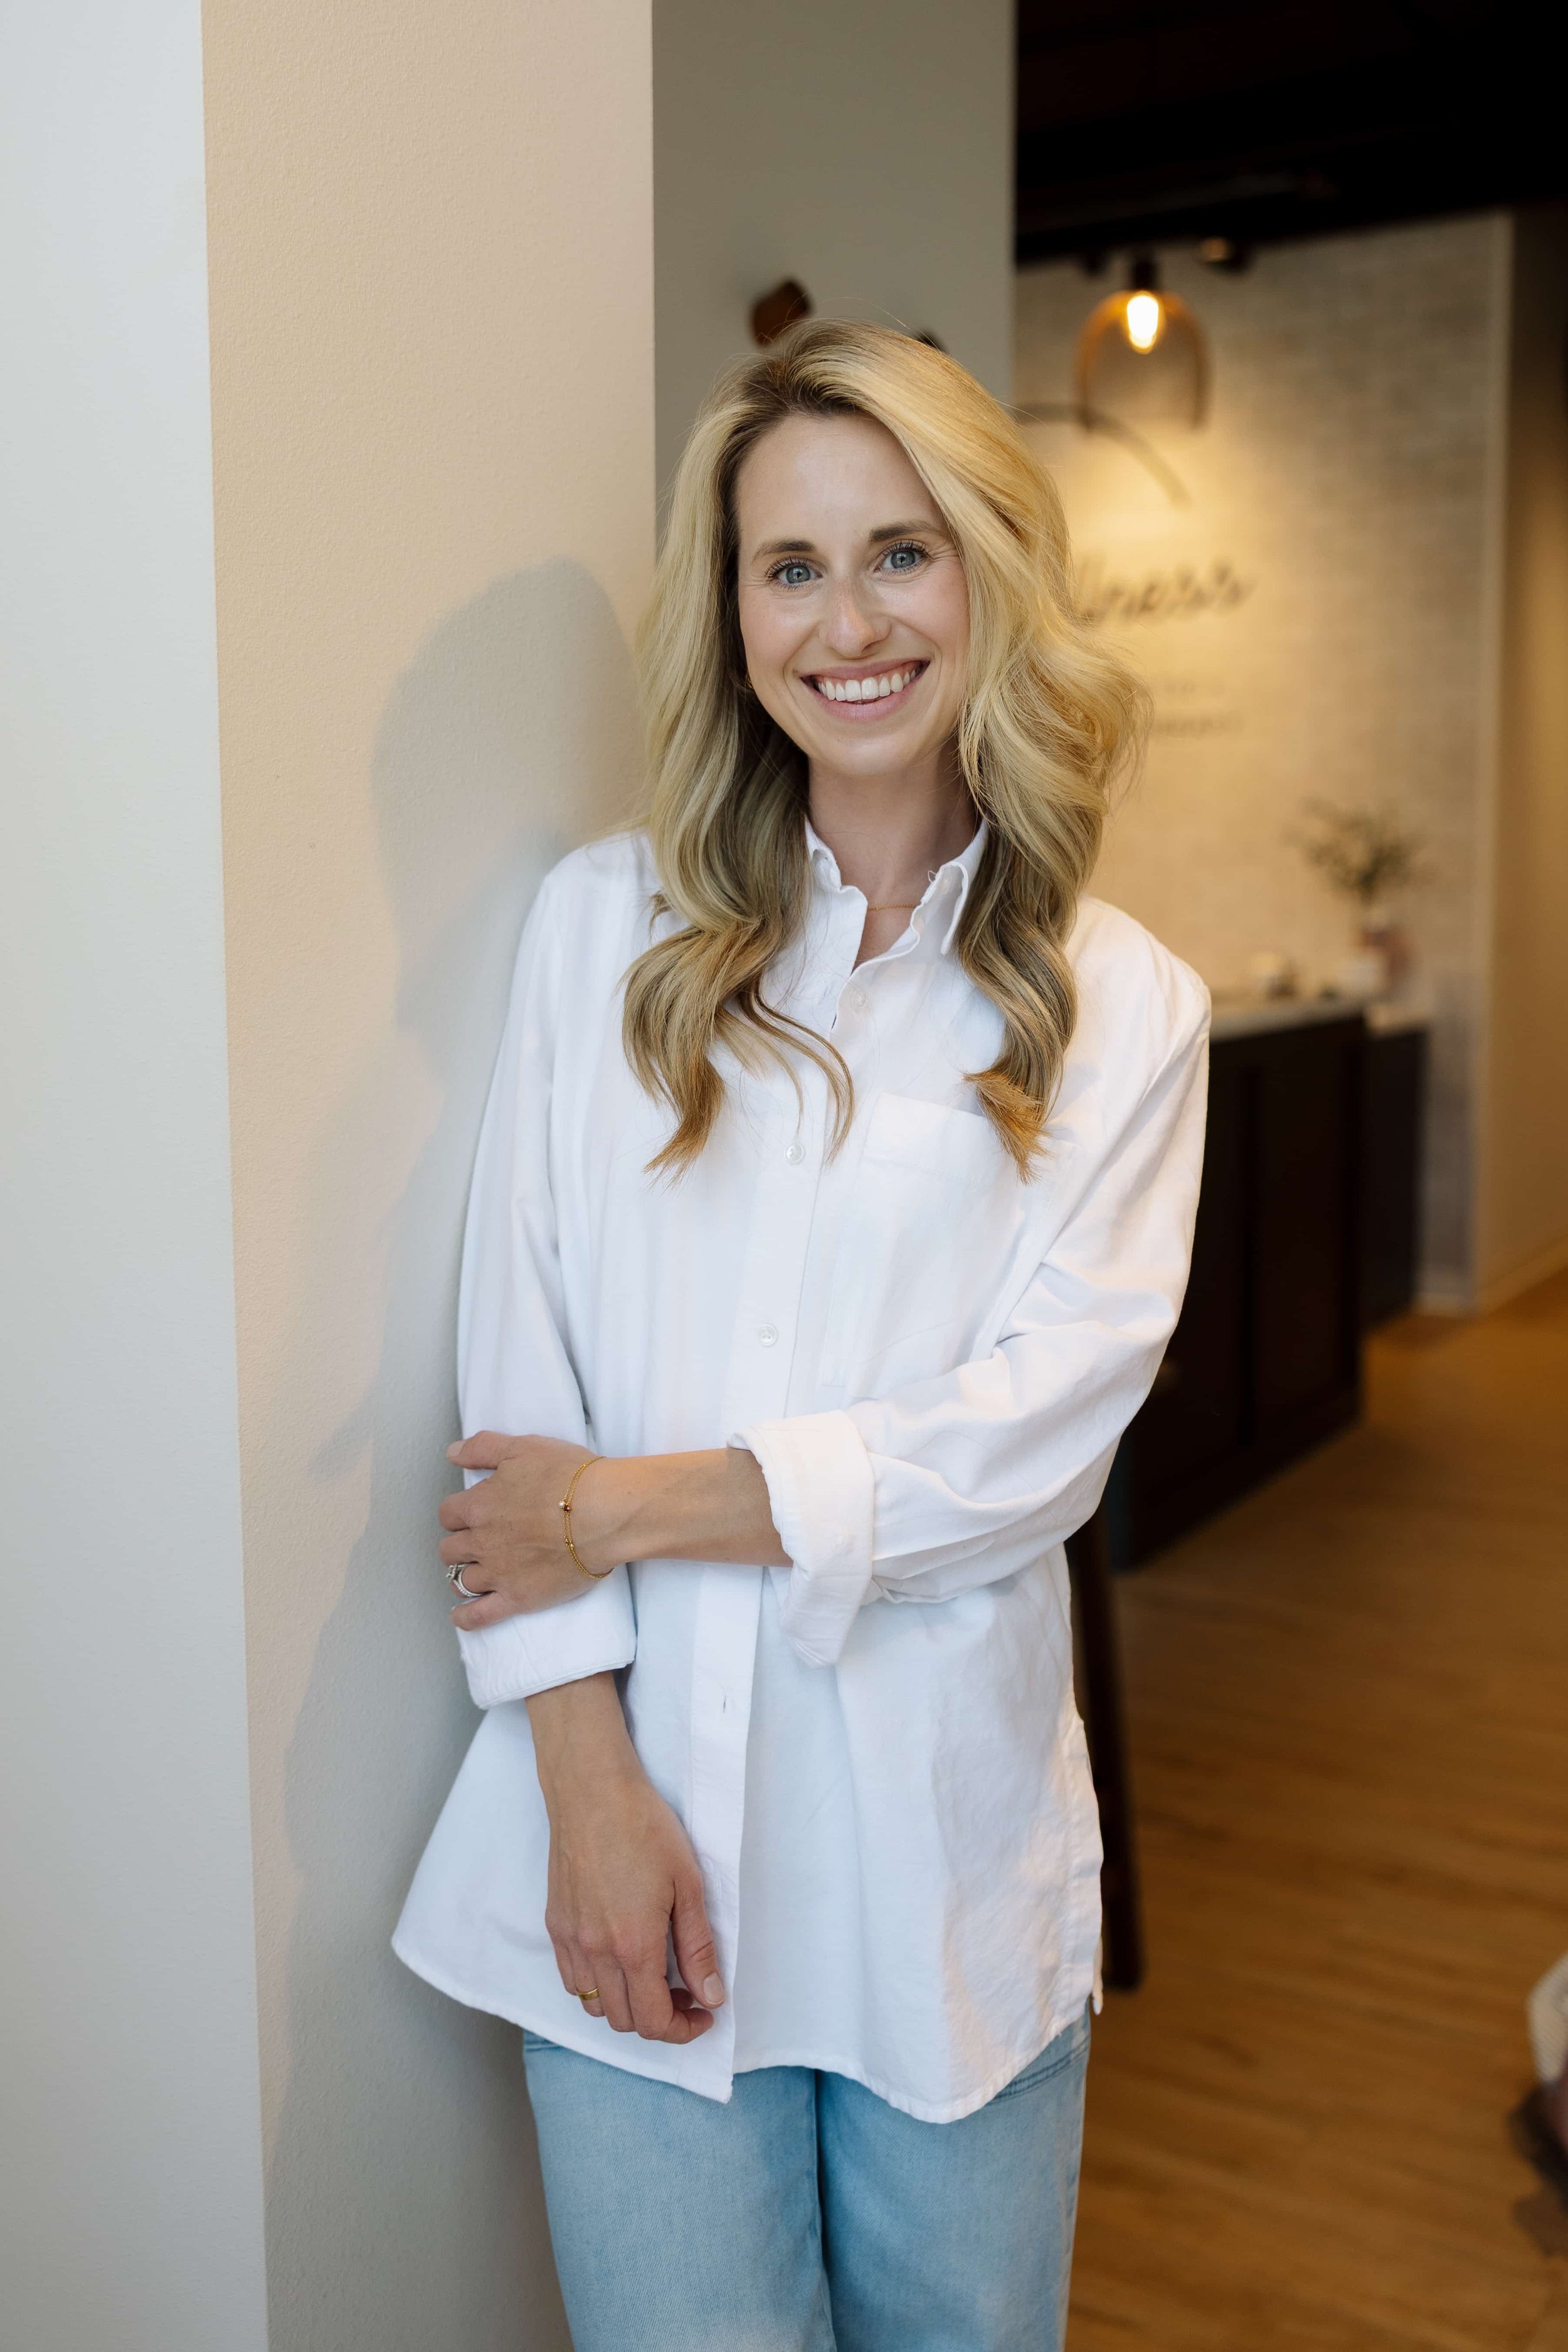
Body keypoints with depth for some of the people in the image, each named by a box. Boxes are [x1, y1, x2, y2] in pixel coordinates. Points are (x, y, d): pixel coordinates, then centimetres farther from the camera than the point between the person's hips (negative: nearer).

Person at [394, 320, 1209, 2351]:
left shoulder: (1120, 1009, 1)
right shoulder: (604, 925, 2)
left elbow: (1038, 1435, -8)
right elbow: (521, 1366, -4)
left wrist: (626, 1505, -11)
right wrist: (586, 1778, -10)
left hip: (947, 1834, 1)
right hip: (638, 1808, 0)